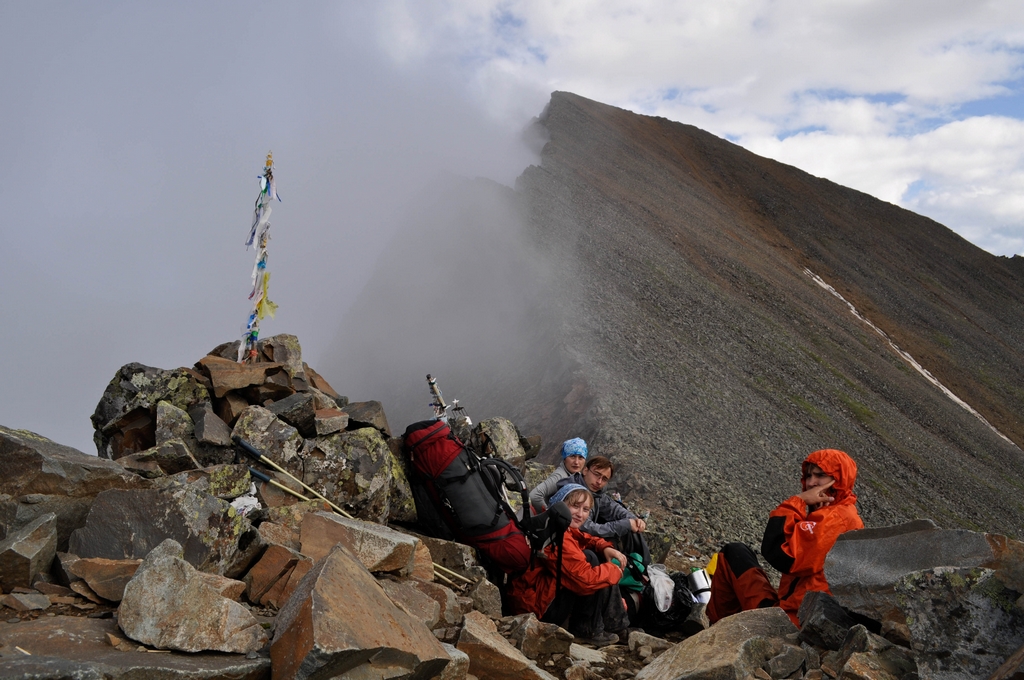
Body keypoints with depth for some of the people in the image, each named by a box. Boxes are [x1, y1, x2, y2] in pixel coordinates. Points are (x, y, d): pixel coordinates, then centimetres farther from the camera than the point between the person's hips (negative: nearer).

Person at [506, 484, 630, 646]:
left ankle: (614, 624, 8)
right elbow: (586, 579, -30)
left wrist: (605, 548, -7)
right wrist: (615, 570, -12)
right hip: (535, 605, -11)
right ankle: (587, 629, -8)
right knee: (589, 559, -19)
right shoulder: (557, 538, -26)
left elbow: (586, 539, 16)